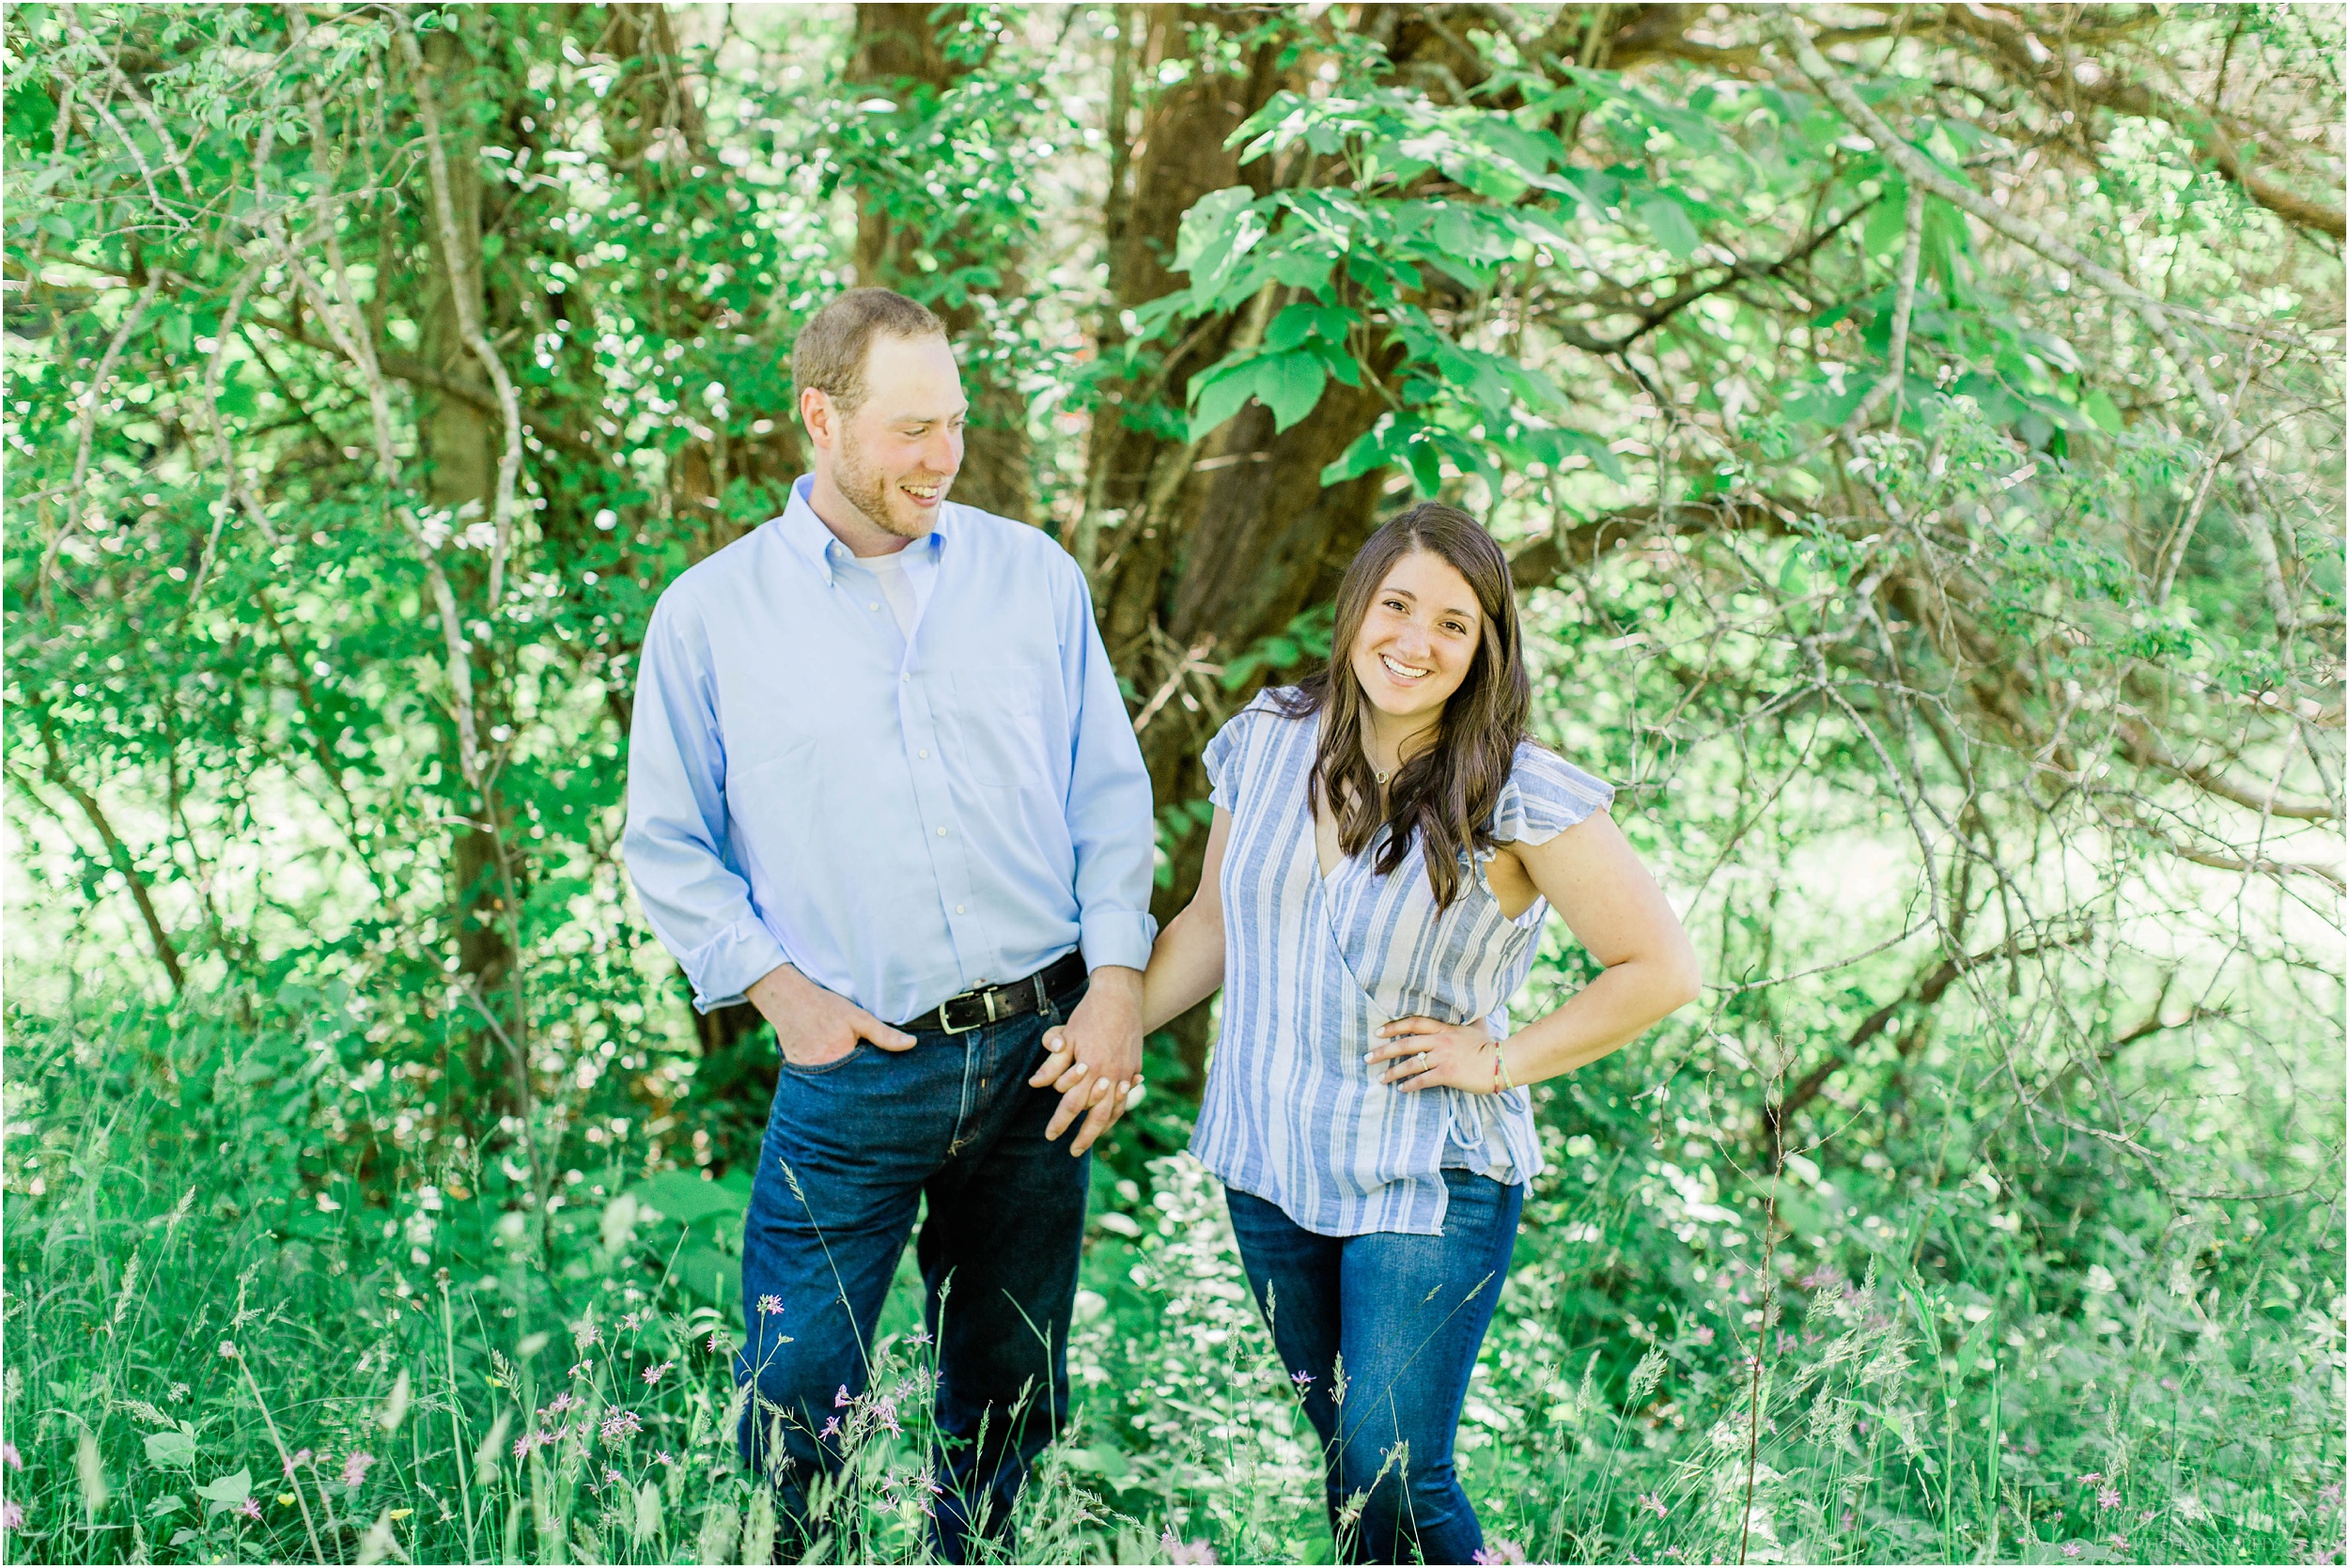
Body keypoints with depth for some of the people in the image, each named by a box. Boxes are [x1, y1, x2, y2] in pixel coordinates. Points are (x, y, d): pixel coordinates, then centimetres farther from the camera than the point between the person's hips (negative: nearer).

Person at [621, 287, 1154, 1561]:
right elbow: (668, 846, 4)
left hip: (1039, 1048, 3)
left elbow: (1110, 792, 8)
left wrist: (1118, 981, -3)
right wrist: (783, 992, -8)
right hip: (854, 1072, -2)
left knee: (1011, 1397, 13)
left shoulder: (1033, 575, 6)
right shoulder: (709, 614, 0)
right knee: (793, 1404, -4)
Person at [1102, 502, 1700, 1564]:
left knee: (1392, 1473, -9)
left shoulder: (1519, 799, -14)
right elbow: (1214, 926, 13)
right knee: (1336, 1454, 13)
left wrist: (1499, 1060, -11)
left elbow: (1660, 968, -10)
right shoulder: (1268, 741, 0)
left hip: (1429, 1186, -5)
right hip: (1268, 1165, 5)